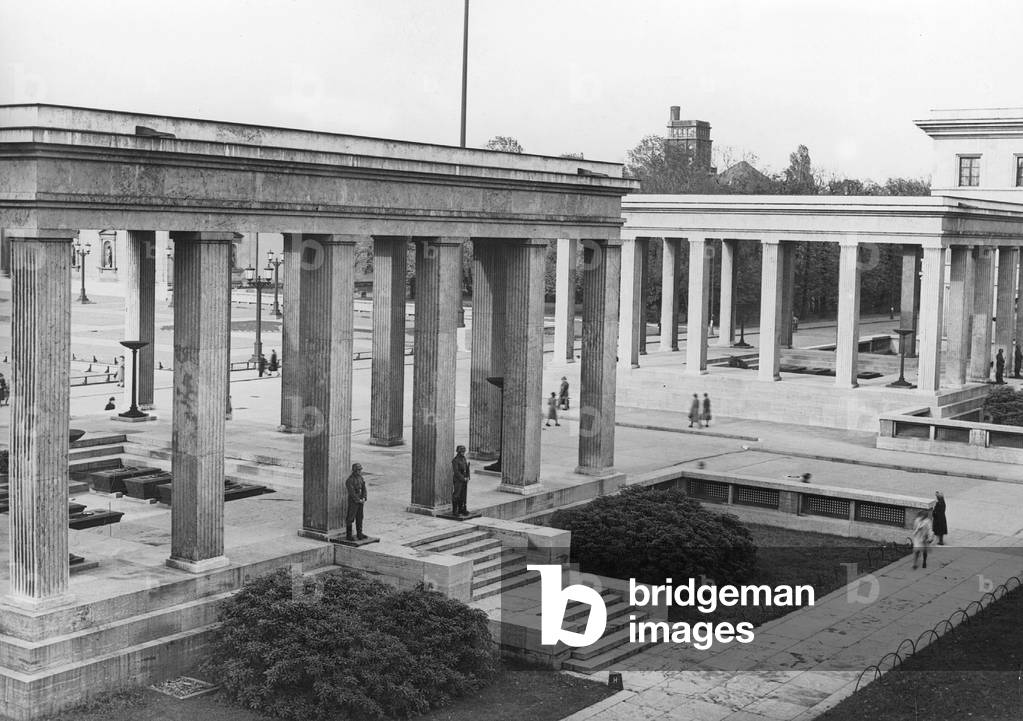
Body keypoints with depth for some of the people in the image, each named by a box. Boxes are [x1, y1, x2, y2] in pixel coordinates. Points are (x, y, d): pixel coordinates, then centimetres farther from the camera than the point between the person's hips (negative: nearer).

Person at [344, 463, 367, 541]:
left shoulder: (361, 478, 6)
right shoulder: (350, 480, -17)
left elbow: (364, 489, 6)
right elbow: (352, 492, -19)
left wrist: (363, 498, -9)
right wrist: (359, 500, -15)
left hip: (360, 501, 7)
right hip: (353, 502, -7)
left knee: (360, 518, 11)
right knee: (350, 519, -2)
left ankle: (359, 534, 19)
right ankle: (348, 535, 4)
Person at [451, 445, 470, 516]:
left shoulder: (464, 458, 11)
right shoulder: (455, 460, -12)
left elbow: (466, 469, 15)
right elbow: (456, 472, -15)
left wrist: (467, 477, 2)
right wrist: (463, 478, -14)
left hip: (464, 480, 7)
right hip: (458, 481, -7)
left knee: (462, 496, 10)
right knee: (456, 496, -3)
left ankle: (461, 510, 17)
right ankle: (455, 511, 1)